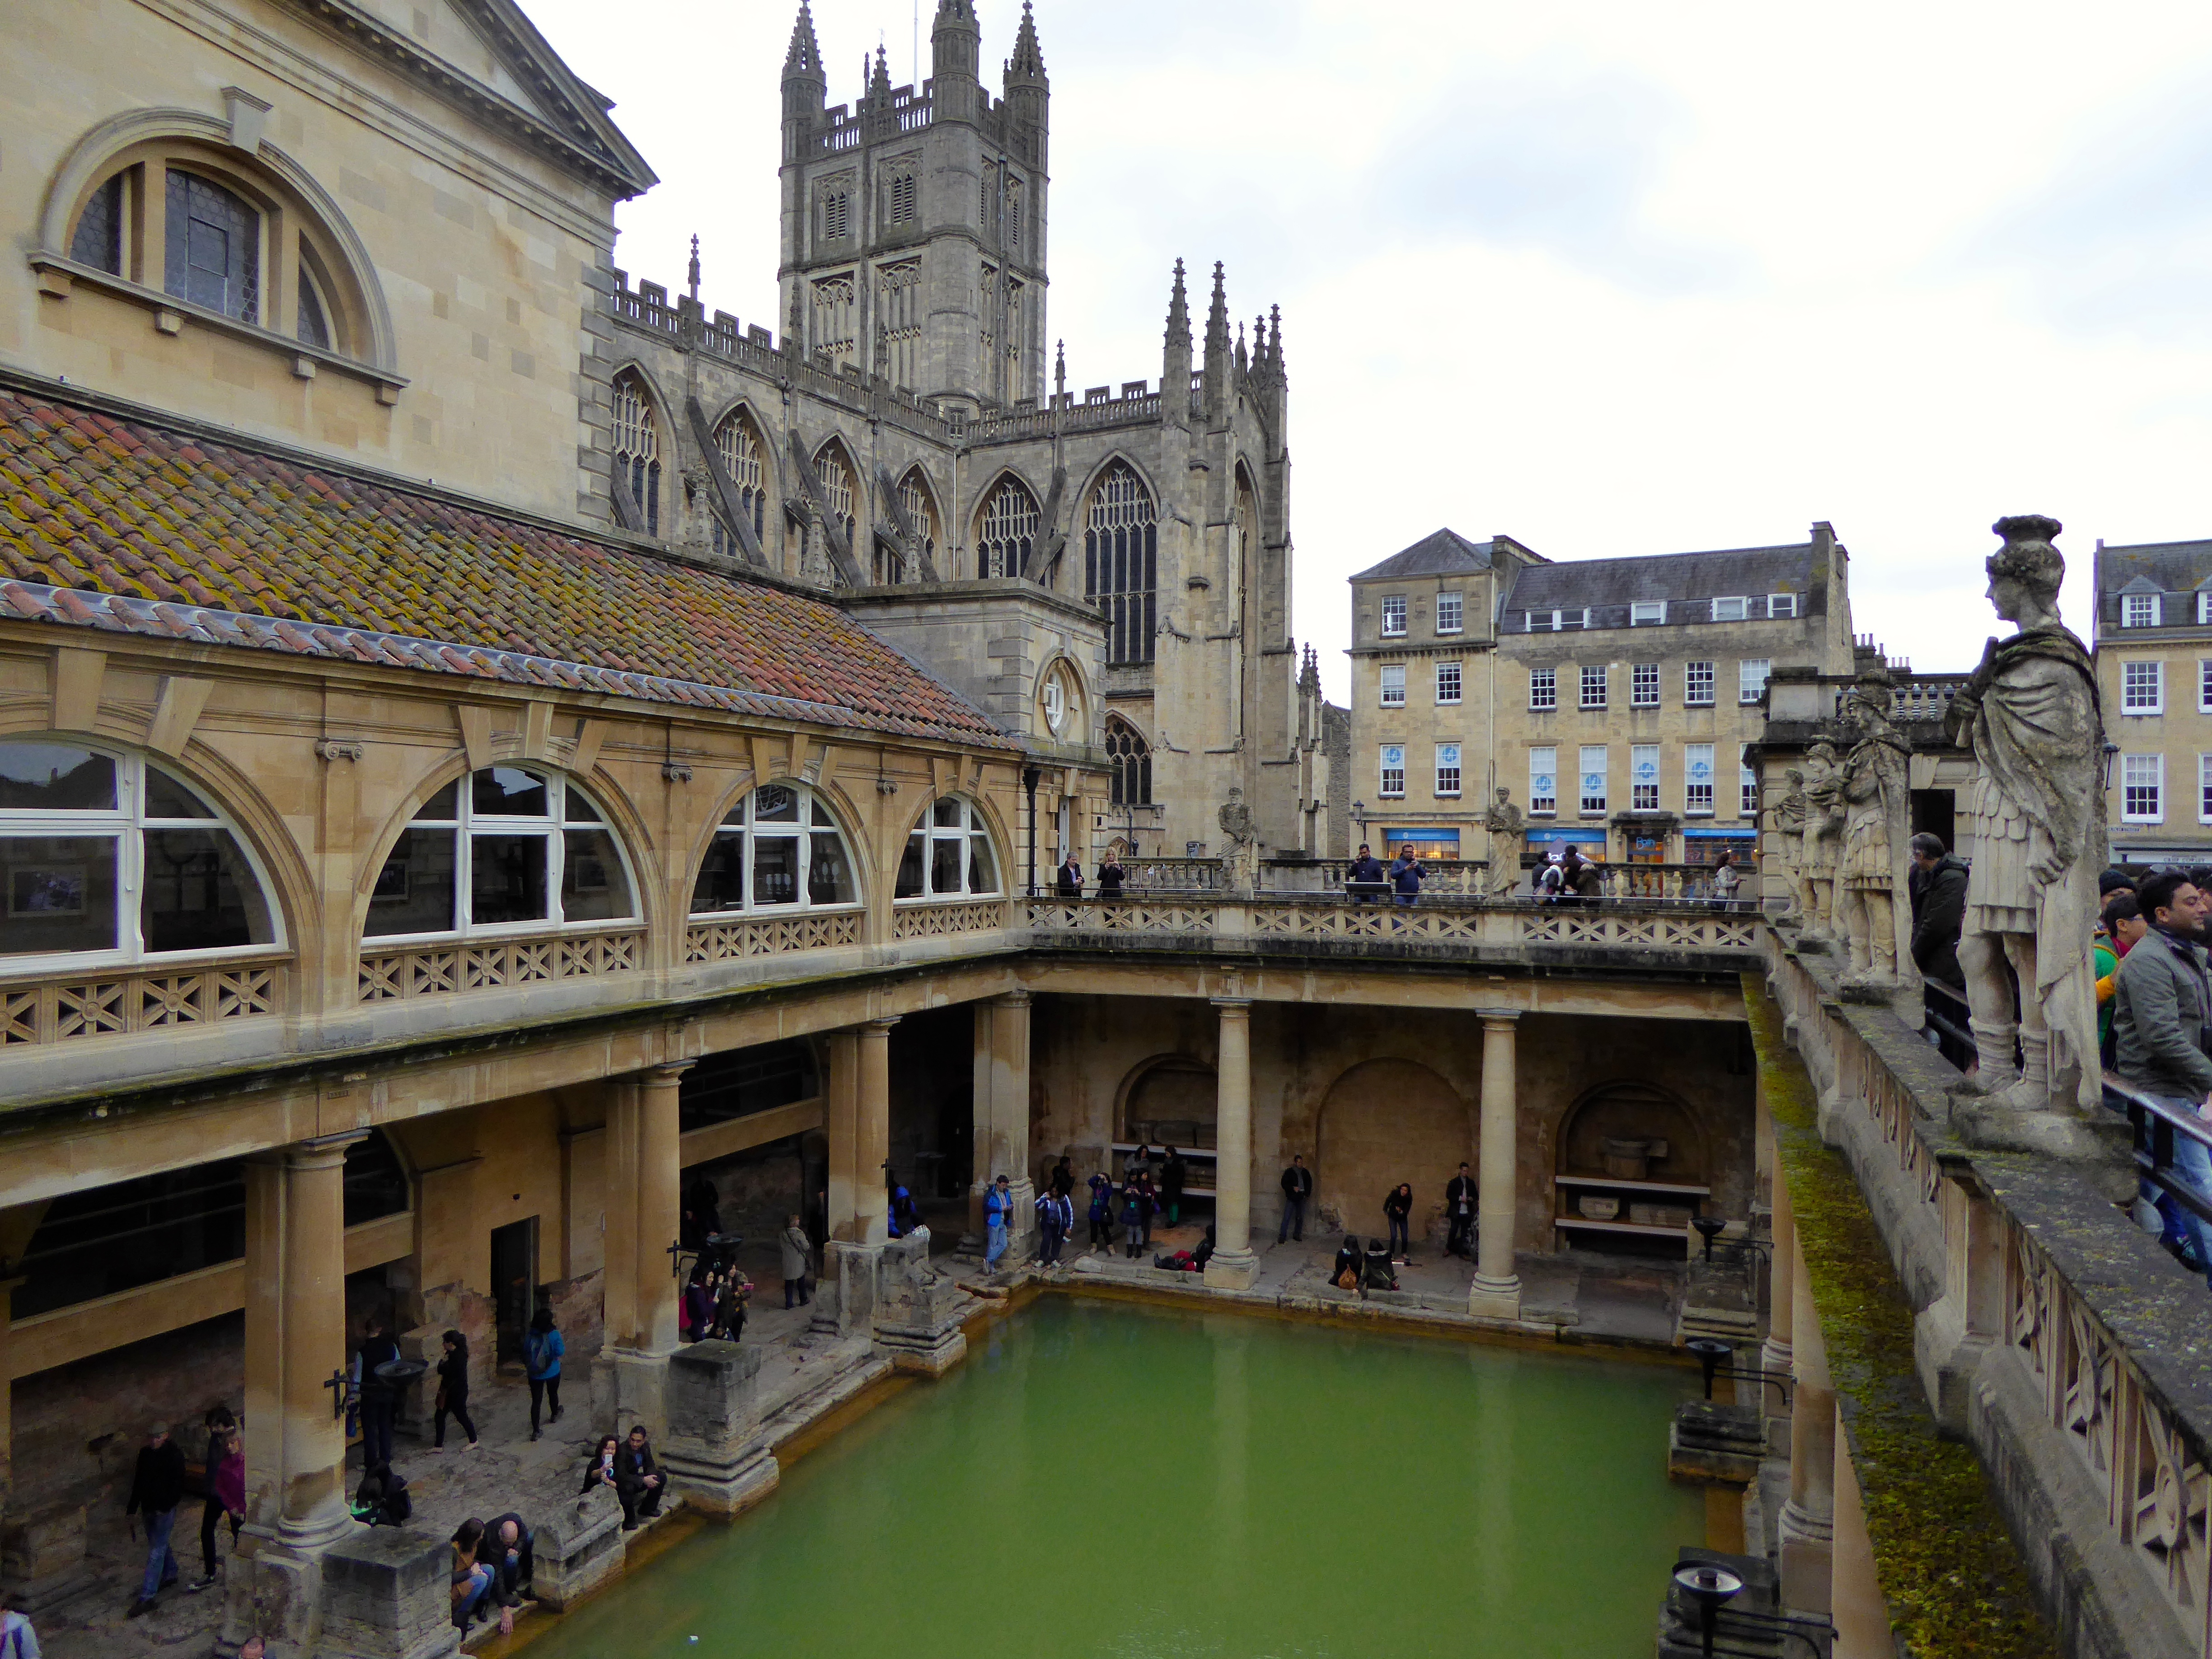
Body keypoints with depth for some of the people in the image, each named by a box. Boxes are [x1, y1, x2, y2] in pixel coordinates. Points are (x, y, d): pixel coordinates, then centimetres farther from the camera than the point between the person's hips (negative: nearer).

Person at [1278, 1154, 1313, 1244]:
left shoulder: (1305, 1172, 7)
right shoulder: (1289, 1172, -3)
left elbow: (1309, 1184, 18)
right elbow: (1284, 1184, -4)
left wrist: (1307, 1193, 5)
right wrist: (1293, 1188, -17)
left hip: (1301, 1199, 4)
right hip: (1291, 1198, -4)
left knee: (1300, 1218, 8)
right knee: (1287, 1218, -8)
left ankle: (1297, 1235, 20)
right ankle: (1282, 1236, -5)